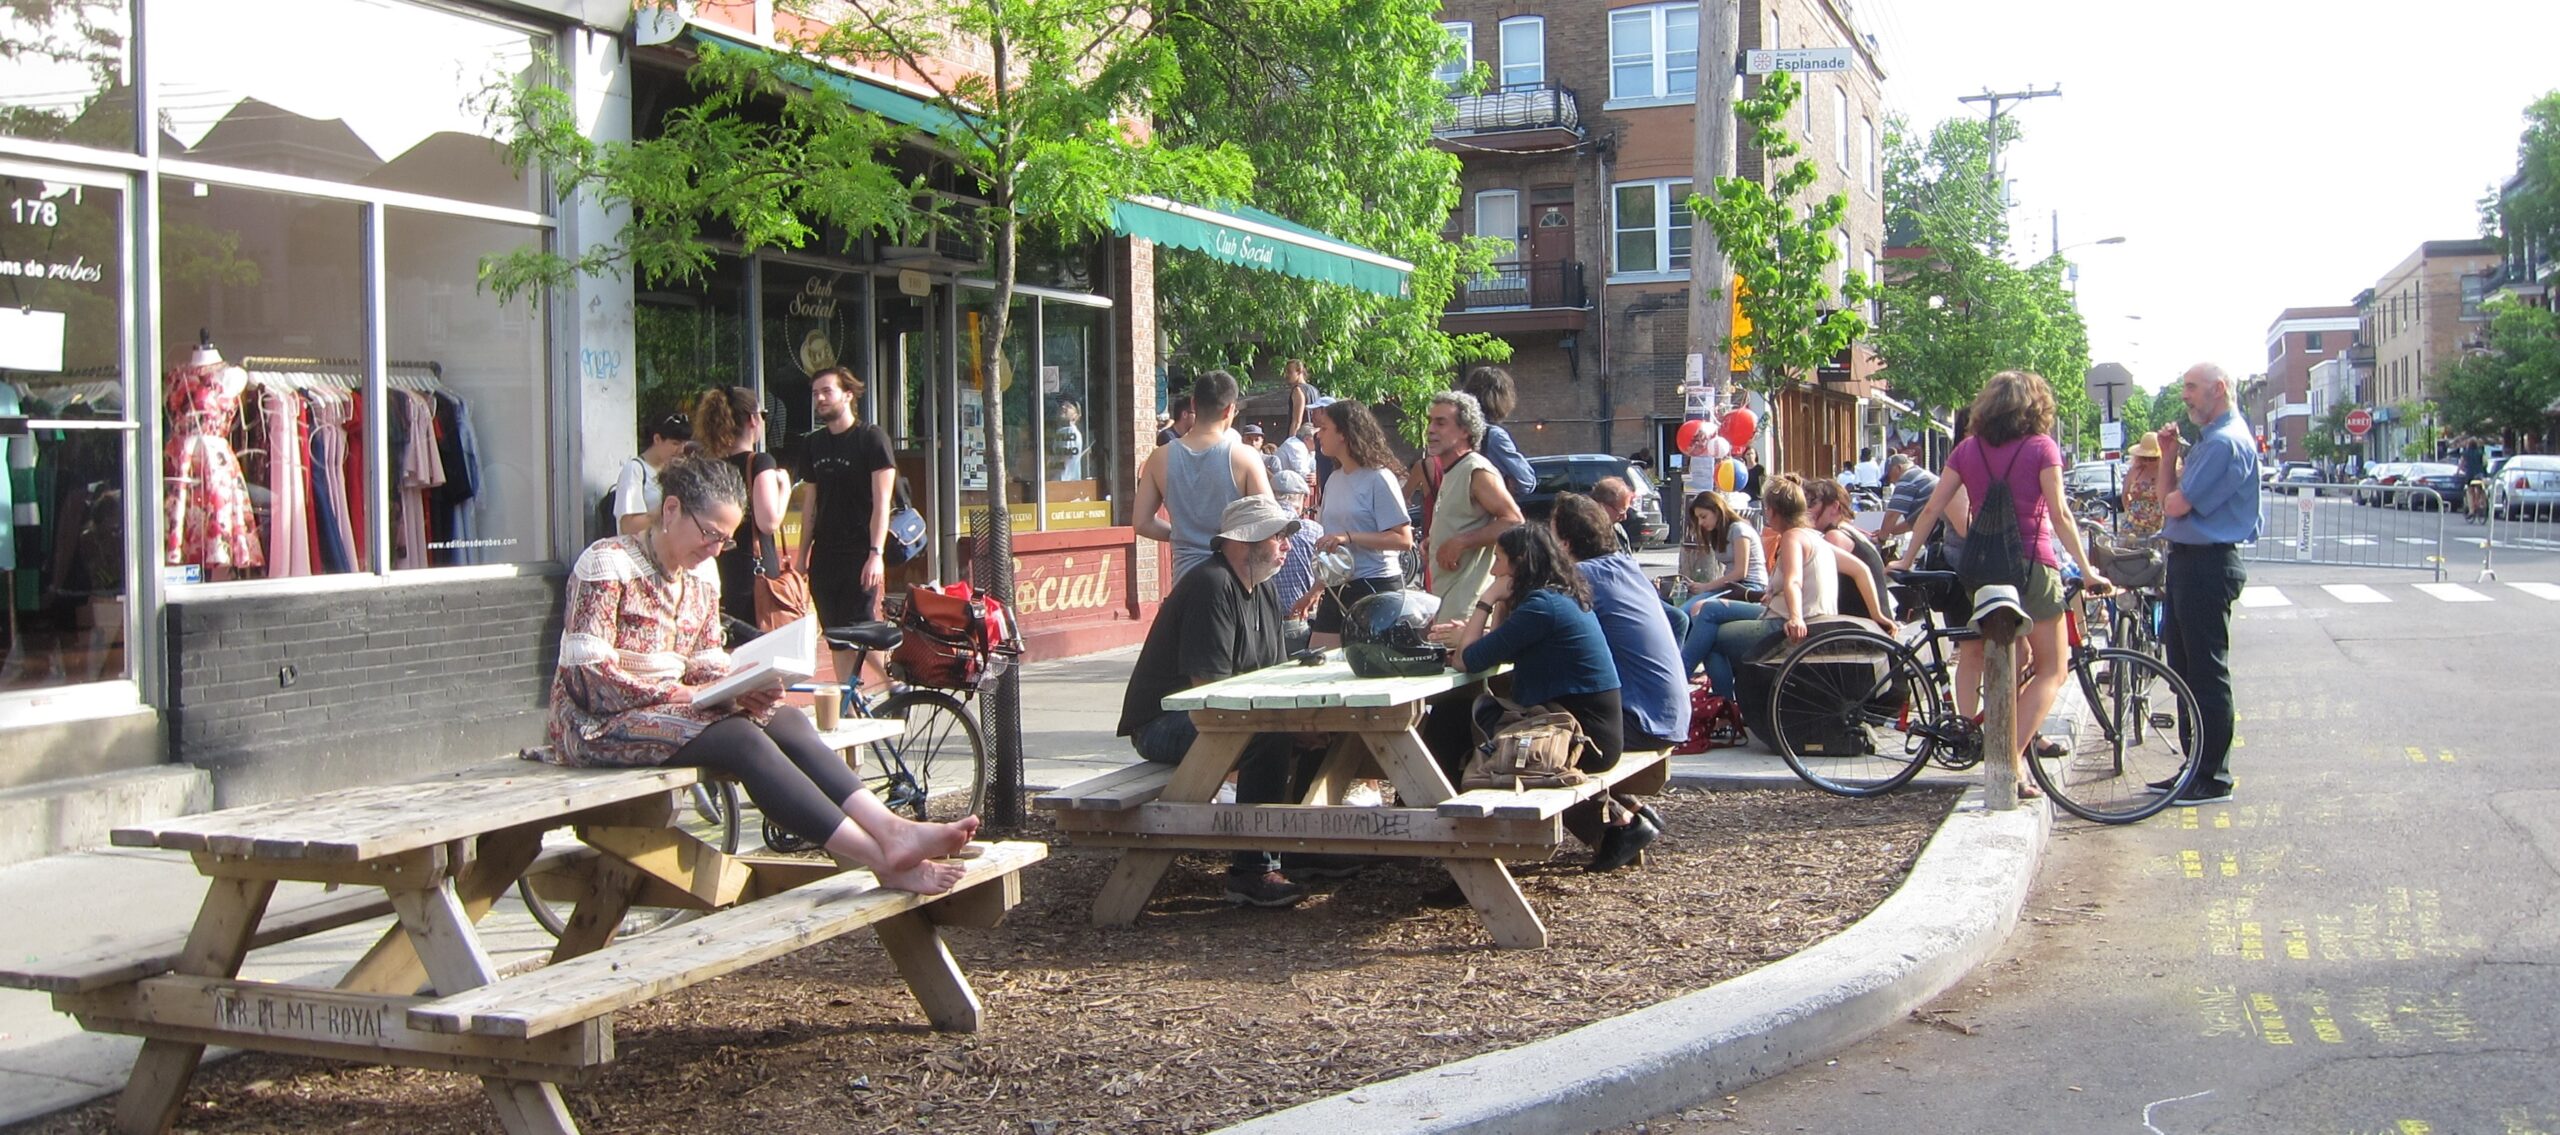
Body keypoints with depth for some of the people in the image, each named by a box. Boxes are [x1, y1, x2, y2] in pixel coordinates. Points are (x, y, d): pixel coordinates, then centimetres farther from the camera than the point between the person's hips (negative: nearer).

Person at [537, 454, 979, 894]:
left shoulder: (702, 574, 12)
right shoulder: (607, 563, -11)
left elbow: (706, 662, 12)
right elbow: (589, 675, -18)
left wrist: (739, 688, -11)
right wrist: (687, 695, -24)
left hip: (670, 707, 7)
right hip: (601, 724, -7)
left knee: (787, 721, -19)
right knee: (742, 738, -30)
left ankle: (892, 830, -34)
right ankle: (882, 857, -37)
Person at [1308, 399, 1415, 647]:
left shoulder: (1378, 479, -10)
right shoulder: (1334, 480, 12)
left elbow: (1404, 540, -16)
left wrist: (1349, 537, -23)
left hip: (1375, 588, -7)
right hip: (1337, 589, 7)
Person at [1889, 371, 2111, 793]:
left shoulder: (1968, 449, 7)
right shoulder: (2042, 447, -4)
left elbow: (1932, 510, 5)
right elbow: (2059, 514, -9)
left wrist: (1907, 559, 14)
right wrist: (2086, 570, -6)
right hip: (2031, 564, -4)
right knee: (2052, 670, 3)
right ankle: (2011, 757, -12)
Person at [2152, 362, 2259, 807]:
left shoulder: (2227, 442, -16)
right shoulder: (2211, 439, 18)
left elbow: (2175, 505, -19)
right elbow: (2169, 496, 16)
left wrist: (2173, 497, 2)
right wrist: (2169, 454, 4)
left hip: (2207, 565, -11)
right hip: (2187, 562, 11)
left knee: (2207, 672, -5)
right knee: (2184, 670, 15)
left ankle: (2214, 778, 1)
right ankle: (2195, 767, 23)